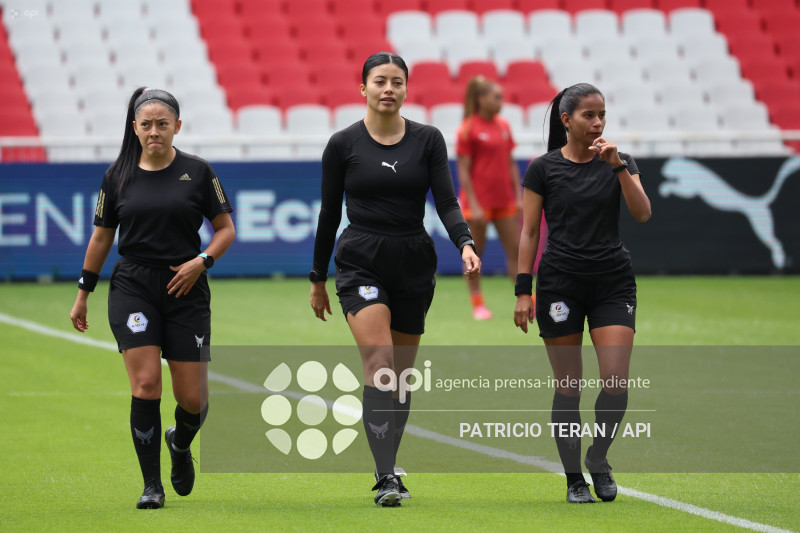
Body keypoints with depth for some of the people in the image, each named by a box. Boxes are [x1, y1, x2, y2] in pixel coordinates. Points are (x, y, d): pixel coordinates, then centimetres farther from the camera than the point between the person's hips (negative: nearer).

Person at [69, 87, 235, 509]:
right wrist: (83, 294, 15)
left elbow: (225, 228, 6)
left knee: (193, 399, -1)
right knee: (146, 384, -14)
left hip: (185, 290, 0)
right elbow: (101, 237, 13)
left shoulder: (197, 172, 1)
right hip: (133, 288, 0)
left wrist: (202, 261, -12)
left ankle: (180, 444, 35)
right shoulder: (118, 175, 4)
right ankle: (151, 486, -4)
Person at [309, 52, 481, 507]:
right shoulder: (343, 145, -1)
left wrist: (466, 243, -23)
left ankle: (387, 470, 24)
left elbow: (446, 201, -4)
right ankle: (387, 478, -25)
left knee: (400, 375, 9)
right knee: (379, 364, -19)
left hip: (414, 264, 3)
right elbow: (330, 214, 6)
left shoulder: (428, 140, 3)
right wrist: (318, 278, 11)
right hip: (361, 264, -3)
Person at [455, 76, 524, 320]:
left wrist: (518, 195, 7)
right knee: (475, 253, 2)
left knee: (515, 249, 5)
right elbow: (463, 171, -11)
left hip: (504, 200, 6)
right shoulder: (468, 129, -10)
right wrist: (473, 205, -16)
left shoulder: (503, 125, 8)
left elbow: (511, 163, 14)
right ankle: (477, 304, 9)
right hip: (478, 202, -6)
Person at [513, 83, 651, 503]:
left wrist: (618, 166, -19)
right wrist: (522, 291, -3)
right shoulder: (544, 169, 1)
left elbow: (642, 213, -9)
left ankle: (598, 458, 13)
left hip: (613, 281, 1)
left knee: (616, 381, -12)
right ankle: (574, 480, 11)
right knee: (567, 386, 0)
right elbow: (529, 232, 3)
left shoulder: (618, 162, 6)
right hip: (560, 283, -1)